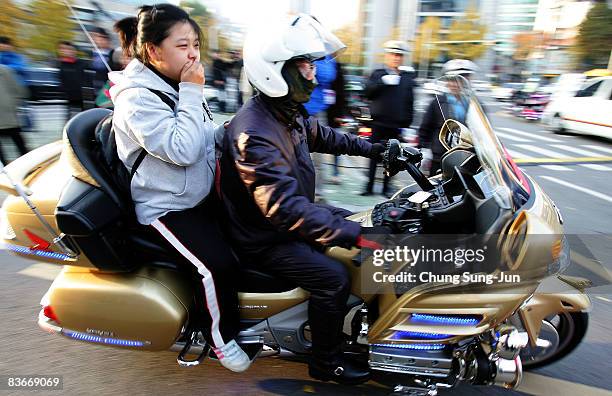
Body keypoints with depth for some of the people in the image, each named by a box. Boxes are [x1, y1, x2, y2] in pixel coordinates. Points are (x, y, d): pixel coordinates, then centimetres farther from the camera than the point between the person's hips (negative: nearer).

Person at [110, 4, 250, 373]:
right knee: (220, 264, -22)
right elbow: (182, 150, -30)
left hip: (203, 194, 9)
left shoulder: (180, 85, 7)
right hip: (167, 207, -9)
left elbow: (208, 138, 20)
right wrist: (192, 93, -24)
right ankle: (222, 336, 6)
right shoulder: (137, 97, -20)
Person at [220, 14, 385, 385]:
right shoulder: (255, 132, -32)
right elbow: (285, 208, -39)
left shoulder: (288, 112, 0)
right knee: (333, 277, -19)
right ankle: (326, 362, 7)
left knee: (356, 224, 13)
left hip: (292, 212, 10)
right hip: (264, 238, -10)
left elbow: (322, 135, 19)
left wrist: (375, 149, 17)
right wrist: (356, 233, -42)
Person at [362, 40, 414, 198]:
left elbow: (410, 103, 9)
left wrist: (407, 125, 4)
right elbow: (368, 93, -7)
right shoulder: (378, 74, 5)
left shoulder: (407, 77, 9)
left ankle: (386, 187, 18)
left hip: (397, 125, 2)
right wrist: (383, 81, -19)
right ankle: (369, 186, 11)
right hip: (379, 122, -2)